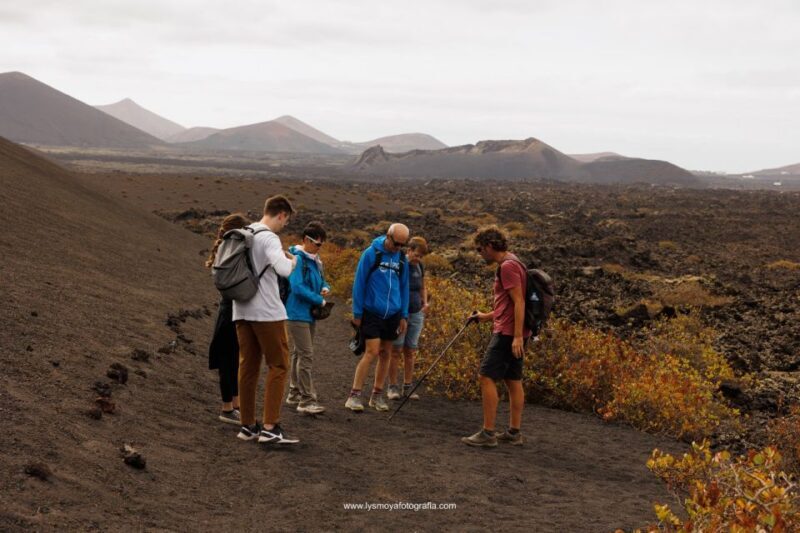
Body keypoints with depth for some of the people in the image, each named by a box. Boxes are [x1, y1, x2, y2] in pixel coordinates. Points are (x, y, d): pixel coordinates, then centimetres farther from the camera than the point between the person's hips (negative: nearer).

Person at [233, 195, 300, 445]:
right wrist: (292, 259, -6)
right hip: (267, 312, -8)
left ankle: (247, 425, 15)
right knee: (278, 366, -1)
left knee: (247, 367, 11)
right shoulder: (269, 238, -14)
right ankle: (270, 427, -5)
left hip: (242, 311, 8)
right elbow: (283, 270, -30)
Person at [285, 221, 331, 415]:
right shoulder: (298, 259, -15)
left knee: (299, 354, 16)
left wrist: (325, 288, 0)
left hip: (310, 314, 9)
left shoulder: (315, 260, 12)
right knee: (306, 355, -13)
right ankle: (307, 399, -13)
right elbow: (297, 287, -23)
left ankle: (295, 393, 25)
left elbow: (321, 281, 23)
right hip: (298, 313, -9)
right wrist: (320, 301, -17)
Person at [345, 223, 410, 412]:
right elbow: (359, 283, -5)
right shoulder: (371, 253, -9)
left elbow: (404, 287, 12)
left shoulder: (402, 259, 5)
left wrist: (404, 316, 10)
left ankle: (377, 395, 19)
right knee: (372, 352, -12)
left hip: (392, 314, 5)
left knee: (385, 354, 9)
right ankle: (354, 395, -6)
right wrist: (357, 313, -5)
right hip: (371, 312, -5)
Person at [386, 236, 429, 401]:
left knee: (410, 351, 8)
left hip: (416, 314, 5)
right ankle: (392, 387, 4)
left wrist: (425, 302, 4)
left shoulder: (420, 267, 7)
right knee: (396, 350, -2)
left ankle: (408, 387, 14)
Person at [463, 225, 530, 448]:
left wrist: (517, 336, -23)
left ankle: (488, 433, -7)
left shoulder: (508, 266, -15)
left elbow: (519, 302, -20)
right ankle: (514, 432, 16)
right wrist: (488, 316, 25)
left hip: (508, 333, -10)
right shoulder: (510, 264, 16)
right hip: (512, 333, 10)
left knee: (487, 377, -8)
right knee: (513, 381, 11)